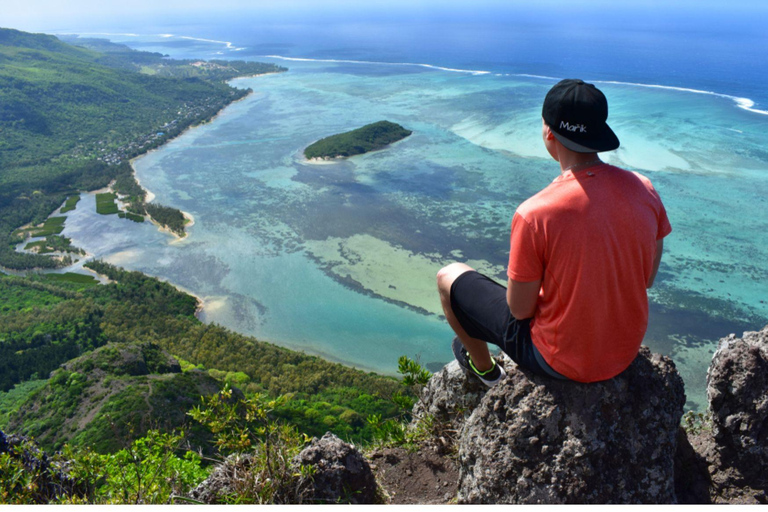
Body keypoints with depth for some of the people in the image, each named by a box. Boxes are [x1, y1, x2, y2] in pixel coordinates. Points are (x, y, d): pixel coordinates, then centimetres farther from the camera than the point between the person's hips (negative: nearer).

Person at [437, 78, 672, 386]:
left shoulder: (534, 215, -31)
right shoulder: (643, 189, -13)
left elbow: (520, 309, -19)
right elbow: (648, 278, 0)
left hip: (562, 361, -5)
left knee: (449, 278, 11)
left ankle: (485, 369, 38)